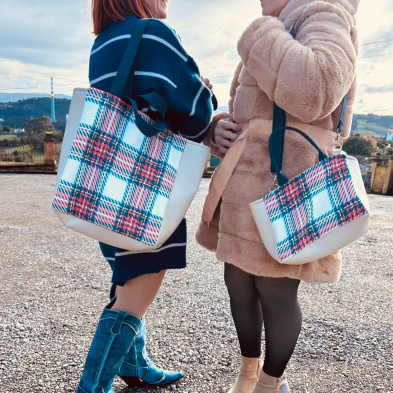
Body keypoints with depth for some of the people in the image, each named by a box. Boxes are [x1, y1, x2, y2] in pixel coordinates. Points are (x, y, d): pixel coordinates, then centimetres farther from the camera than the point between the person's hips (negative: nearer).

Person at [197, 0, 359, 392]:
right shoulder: (273, 39, 23)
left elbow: (314, 91, -25)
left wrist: (260, 34, -11)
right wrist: (219, 128, 3)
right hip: (245, 187, 9)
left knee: (275, 291, 5)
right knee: (238, 285, 16)